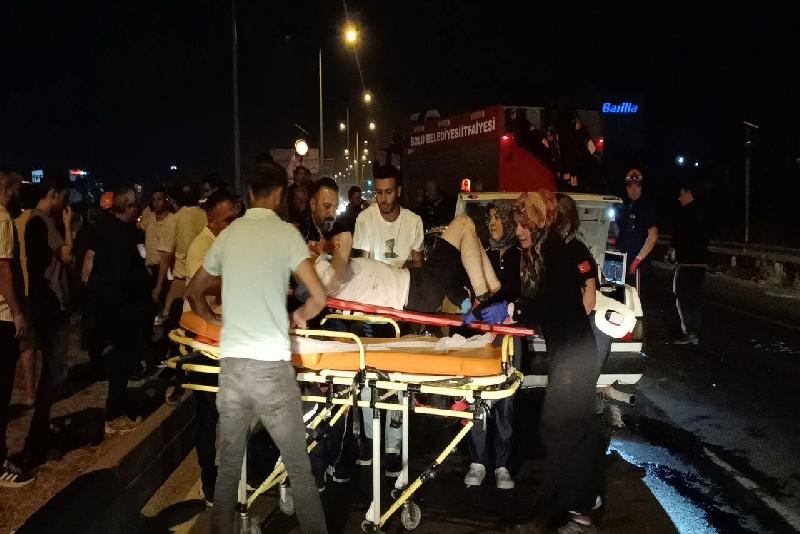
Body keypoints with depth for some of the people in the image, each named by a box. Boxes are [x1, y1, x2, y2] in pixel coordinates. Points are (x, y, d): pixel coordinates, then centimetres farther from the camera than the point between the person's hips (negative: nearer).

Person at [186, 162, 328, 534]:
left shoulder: (229, 234, 9)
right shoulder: (286, 232, -3)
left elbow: (194, 292, 20)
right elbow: (318, 297, -9)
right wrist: (299, 316, 10)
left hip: (230, 364, 4)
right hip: (270, 366, -4)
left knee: (228, 467, 15)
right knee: (300, 471, 6)